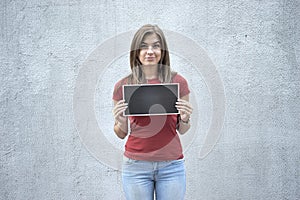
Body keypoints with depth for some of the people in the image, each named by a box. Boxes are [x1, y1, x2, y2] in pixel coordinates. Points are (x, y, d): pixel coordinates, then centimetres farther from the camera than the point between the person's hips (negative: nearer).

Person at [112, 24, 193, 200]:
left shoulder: (178, 82, 0)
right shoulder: (123, 86, 0)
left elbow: (182, 130, 9)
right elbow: (121, 134, 9)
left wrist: (185, 119, -11)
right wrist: (120, 121, -11)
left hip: (171, 165, 0)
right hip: (135, 166, 0)